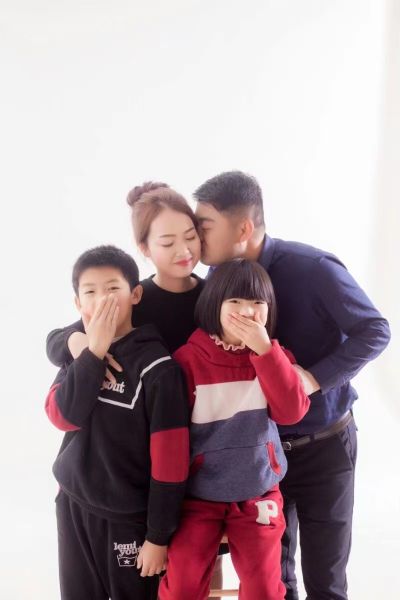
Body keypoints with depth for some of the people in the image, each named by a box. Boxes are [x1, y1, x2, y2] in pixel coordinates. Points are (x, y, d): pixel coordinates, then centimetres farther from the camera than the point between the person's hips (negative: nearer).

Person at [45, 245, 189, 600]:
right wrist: (93, 352, -20)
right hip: (74, 505, 5)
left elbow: (170, 456, -15)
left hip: (130, 516, -5)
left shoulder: (155, 366, -16)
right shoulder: (79, 352, 2)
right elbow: (62, 416, -12)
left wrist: (158, 534, -12)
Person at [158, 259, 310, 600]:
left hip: (258, 495, 2)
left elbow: (292, 412, -15)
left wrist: (264, 350, -21)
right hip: (198, 494, -1)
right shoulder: (189, 359, -7)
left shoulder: (274, 356, 2)